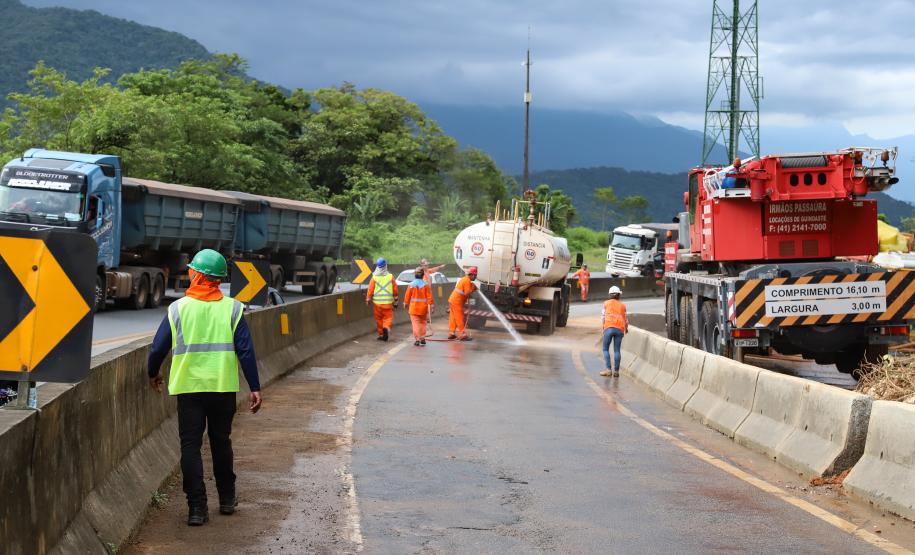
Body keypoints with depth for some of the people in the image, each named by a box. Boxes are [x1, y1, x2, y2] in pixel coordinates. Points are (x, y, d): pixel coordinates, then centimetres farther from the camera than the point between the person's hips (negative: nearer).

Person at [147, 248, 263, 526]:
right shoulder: (232, 308, -1)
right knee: (221, 441, 18)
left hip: (188, 387, -1)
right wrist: (255, 388, -1)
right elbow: (245, 350, -5)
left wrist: (153, 373, 20)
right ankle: (227, 498, 28)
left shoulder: (178, 308, -3)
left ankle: (197, 507, -3)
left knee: (190, 446, 3)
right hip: (223, 387, 2)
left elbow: (158, 347, 1)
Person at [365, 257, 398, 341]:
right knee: (388, 317, 5)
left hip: (377, 302, 0)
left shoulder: (374, 277, -4)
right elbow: (395, 289, 3)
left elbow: (370, 289, -4)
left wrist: (368, 299, 8)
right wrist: (395, 299, 16)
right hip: (388, 302, 0)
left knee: (379, 319, 12)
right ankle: (386, 327, -24)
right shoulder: (390, 276, -2)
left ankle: (381, 335, 16)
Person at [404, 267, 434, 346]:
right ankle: (422, 338, 18)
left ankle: (417, 339, -9)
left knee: (416, 323, -1)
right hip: (423, 307, 2)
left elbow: (407, 296, 1)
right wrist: (431, 305, 2)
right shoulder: (426, 284, -5)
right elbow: (429, 296, -4)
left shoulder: (411, 284, -7)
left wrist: (406, 304, 15)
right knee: (422, 323, 17)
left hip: (414, 307, -2)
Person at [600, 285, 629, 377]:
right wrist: (626, 329, 38)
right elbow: (625, 319, 22)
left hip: (609, 328, -2)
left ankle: (608, 369, -7)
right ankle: (616, 371, 2)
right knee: (617, 350, 6)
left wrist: (602, 327, 17)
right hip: (619, 329, 2)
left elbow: (603, 316, 8)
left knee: (606, 349, 4)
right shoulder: (622, 306, 18)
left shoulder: (606, 303, 13)